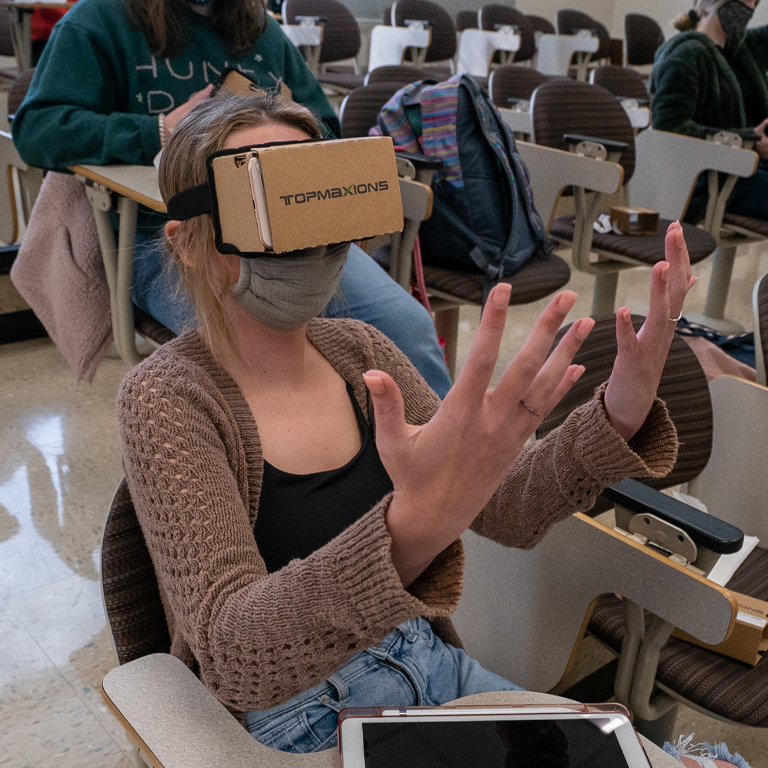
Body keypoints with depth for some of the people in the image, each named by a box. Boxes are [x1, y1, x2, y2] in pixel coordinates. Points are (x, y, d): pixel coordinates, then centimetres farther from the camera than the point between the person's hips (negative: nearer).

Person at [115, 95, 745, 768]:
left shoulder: (358, 350, -1)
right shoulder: (168, 398, -17)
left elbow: (505, 510, -1)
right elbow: (232, 656, -29)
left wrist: (618, 414, -20)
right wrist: (409, 530, -46)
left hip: (436, 665, 5)